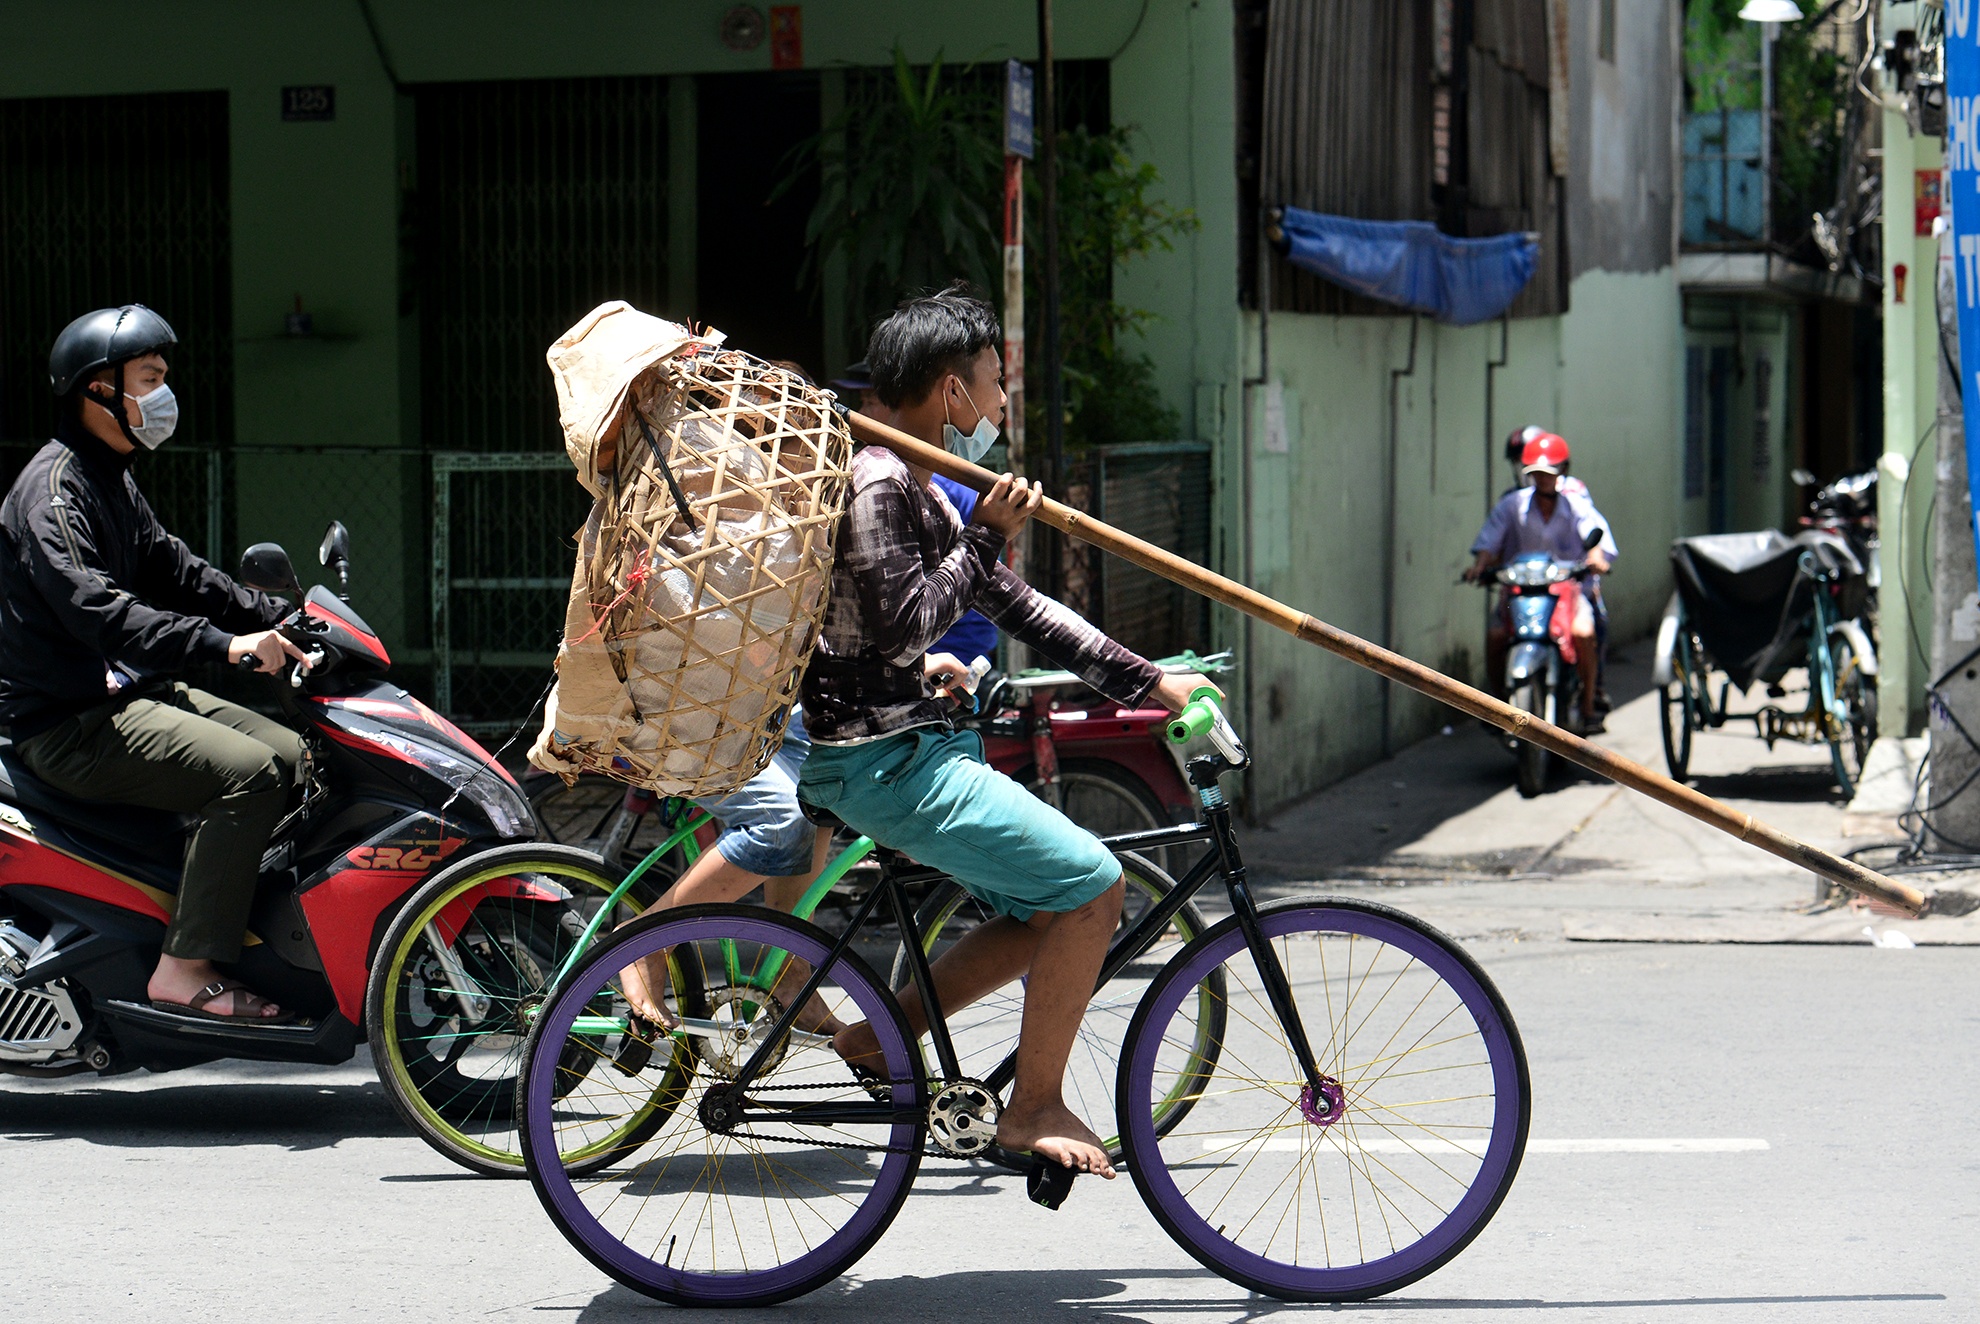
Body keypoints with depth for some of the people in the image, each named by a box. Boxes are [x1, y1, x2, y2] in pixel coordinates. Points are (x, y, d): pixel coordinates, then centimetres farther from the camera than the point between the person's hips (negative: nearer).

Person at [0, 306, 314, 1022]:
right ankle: (188, 969, -25)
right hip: (68, 721, -10)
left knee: (291, 753, 5)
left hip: (130, 691, 10)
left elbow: (172, 569, 22)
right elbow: (93, 608, -30)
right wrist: (223, 644, -39)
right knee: (247, 770, -25)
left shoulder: (112, 478, 17)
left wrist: (279, 616, 9)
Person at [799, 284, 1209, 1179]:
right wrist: (987, 539, -13)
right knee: (1091, 884, -11)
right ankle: (1034, 1108, -2)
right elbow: (904, 622, -23)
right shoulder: (877, 483, -15)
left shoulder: (918, 492, 18)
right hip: (882, 759, -11)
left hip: (903, 746, 11)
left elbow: (1012, 605, 21)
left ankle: (876, 1040, 16)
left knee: (1049, 916, 14)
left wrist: (1144, 682, 18)